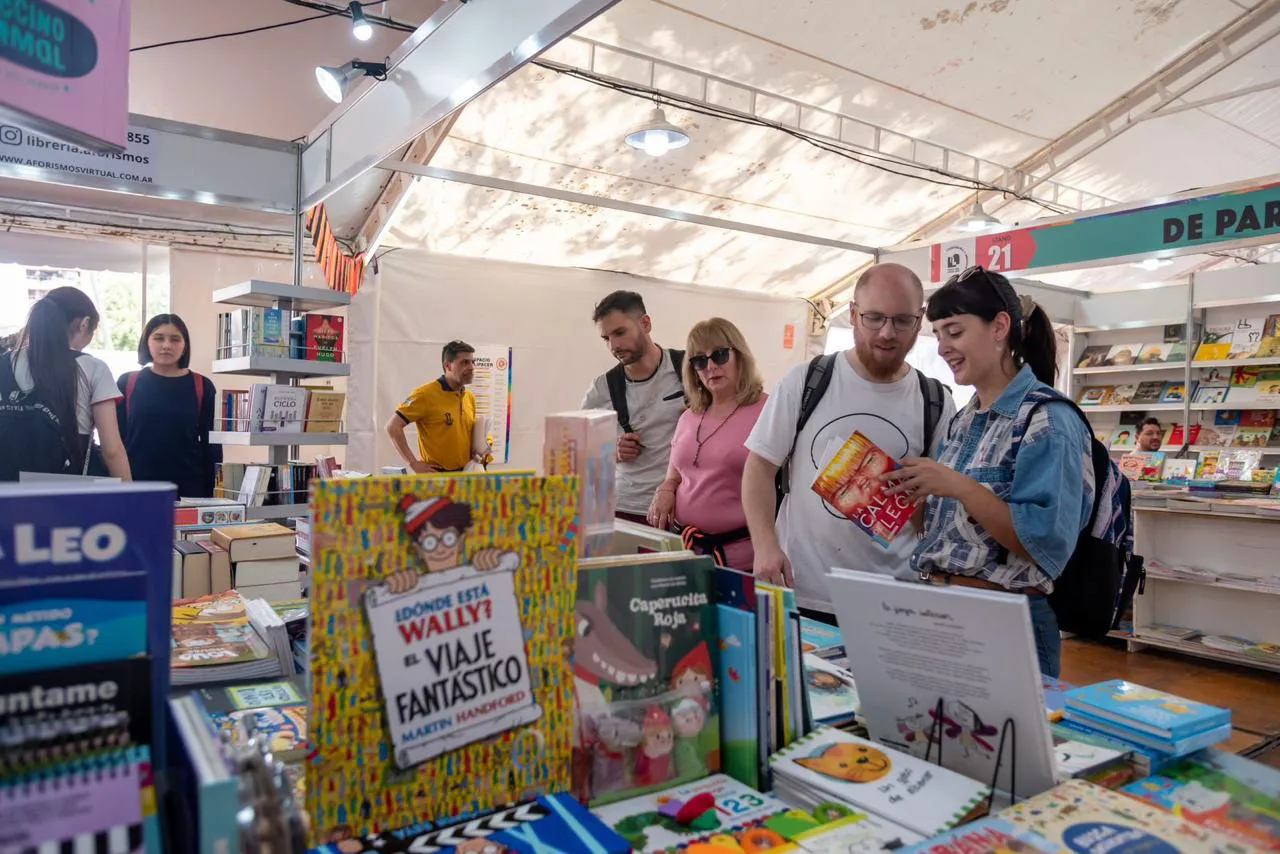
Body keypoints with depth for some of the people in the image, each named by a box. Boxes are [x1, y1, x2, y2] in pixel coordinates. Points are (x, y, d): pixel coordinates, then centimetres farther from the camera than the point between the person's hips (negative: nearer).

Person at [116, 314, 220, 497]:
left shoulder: (202, 387, 3)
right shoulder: (127, 383, 5)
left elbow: (211, 444, 2)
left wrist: (211, 492, -2)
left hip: (188, 486, 0)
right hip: (135, 484, 1)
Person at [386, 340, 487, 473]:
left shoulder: (470, 397, 8)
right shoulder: (426, 394, -12)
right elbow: (393, 426, -14)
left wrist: (476, 452, 2)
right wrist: (414, 464, -16)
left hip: (465, 474, 6)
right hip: (436, 475, -6)